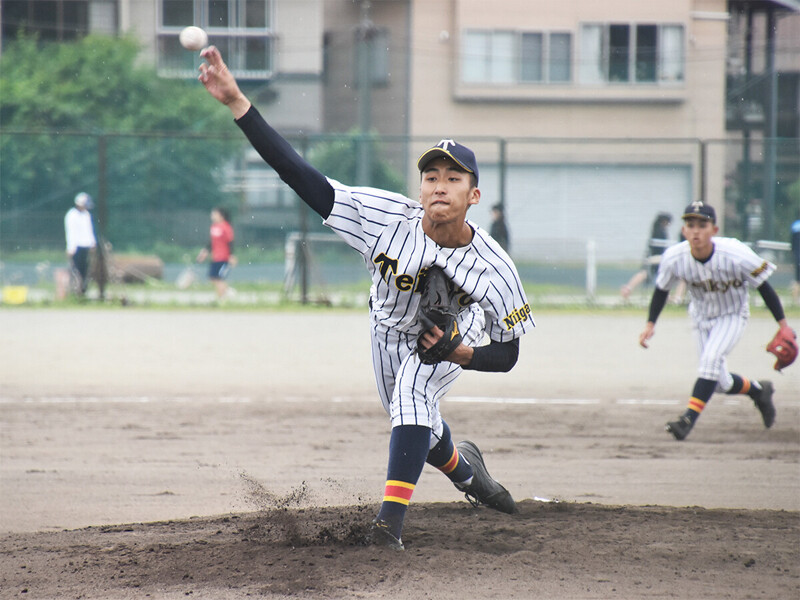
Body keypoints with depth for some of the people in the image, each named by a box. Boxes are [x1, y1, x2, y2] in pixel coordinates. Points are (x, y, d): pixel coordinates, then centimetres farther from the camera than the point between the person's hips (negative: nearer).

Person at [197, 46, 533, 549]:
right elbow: (301, 176, -41)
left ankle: (390, 521, -36)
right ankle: (463, 467, 55)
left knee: (414, 392, -33)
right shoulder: (391, 218, -34)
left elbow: (508, 353, -19)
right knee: (417, 432, 19)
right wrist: (237, 102, -51)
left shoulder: (495, 269, -34)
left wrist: (463, 354, -41)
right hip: (390, 331, 3)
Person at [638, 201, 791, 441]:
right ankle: (758, 390, 36)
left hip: (732, 316, -4)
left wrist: (783, 325, -17)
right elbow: (661, 290, -3)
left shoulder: (736, 255, -31)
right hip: (700, 317, 4)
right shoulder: (673, 258, -23)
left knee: (711, 360, -27)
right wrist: (650, 324, -8)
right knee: (721, 383, 5)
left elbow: (763, 287, -19)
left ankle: (689, 418, -25)